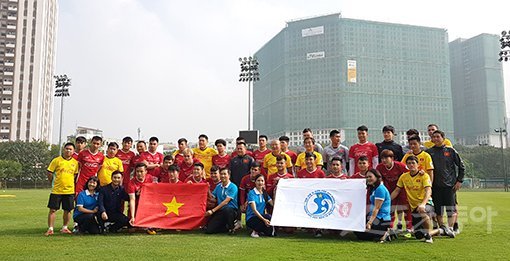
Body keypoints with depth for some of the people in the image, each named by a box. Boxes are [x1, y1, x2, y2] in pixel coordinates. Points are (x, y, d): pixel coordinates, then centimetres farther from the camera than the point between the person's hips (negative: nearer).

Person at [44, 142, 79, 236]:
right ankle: (50, 229, 9)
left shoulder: (75, 162, 5)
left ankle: (64, 228, 22)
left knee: (68, 210, 8)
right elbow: (49, 173, -1)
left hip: (69, 190, 3)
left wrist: (71, 184, 8)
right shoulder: (56, 160, -4)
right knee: (53, 210, 0)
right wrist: (53, 183, 1)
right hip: (56, 190, -3)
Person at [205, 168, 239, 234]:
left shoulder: (233, 187, -10)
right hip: (220, 211, 5)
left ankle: (231, 228, -13)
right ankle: (227, 227, 15)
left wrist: (213, 210, -19)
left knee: (226, 209, -41)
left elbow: (226, 201, -17)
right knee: (209, 230, -10)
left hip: (231, 211, -5)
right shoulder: (218, 186, 11)